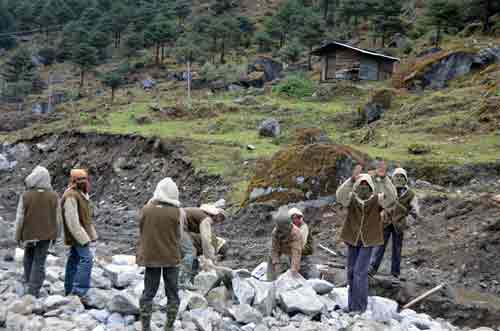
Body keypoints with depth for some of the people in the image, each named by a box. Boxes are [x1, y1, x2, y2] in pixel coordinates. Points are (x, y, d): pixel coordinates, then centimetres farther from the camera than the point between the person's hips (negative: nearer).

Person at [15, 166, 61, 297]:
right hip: (46, 234, 0)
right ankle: (33, 291, 2)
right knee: (39, 262, 4)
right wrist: (55, 235, 10)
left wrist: (18, 236, 2)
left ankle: (28, 283, 31)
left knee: (28, 258, 23)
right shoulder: (54, 196, -9)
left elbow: (20, 219, -9)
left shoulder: (25, 196, -13)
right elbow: (57, 218, -3)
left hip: (29, 234, 0)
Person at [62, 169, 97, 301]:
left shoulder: (81, 194, 14)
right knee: (86, 259, -17)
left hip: (79, 236, 10)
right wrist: (83, 238, -24)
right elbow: (72, 220, -23)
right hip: (78, 236, -10)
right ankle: (79, 291, -17)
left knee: (74, 261, 14)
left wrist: (91, 235, 13)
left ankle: (69, 290, 21)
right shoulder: (71, 196, -18)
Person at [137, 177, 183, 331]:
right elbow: (179, 235, 0)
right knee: (172, 294, 11)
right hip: (171, 257, -2)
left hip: (150, 256, 2)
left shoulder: (146, 209, -7)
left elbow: (141, 231, 4)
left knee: (148, 293, 12)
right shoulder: (177, 212, -11)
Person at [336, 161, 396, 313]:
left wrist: (383, 178, -39)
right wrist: (352, 179, -42)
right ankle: (352, 304, 29)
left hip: (367, 242, -3)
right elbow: (340, 195, -29)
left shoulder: (376, 199, -9)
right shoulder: (351, 198, -8)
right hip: (352, 241, 3)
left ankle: (359, 306, 3)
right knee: (351, 272, 13)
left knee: (360, 272, -9)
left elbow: (391, 196, -26)